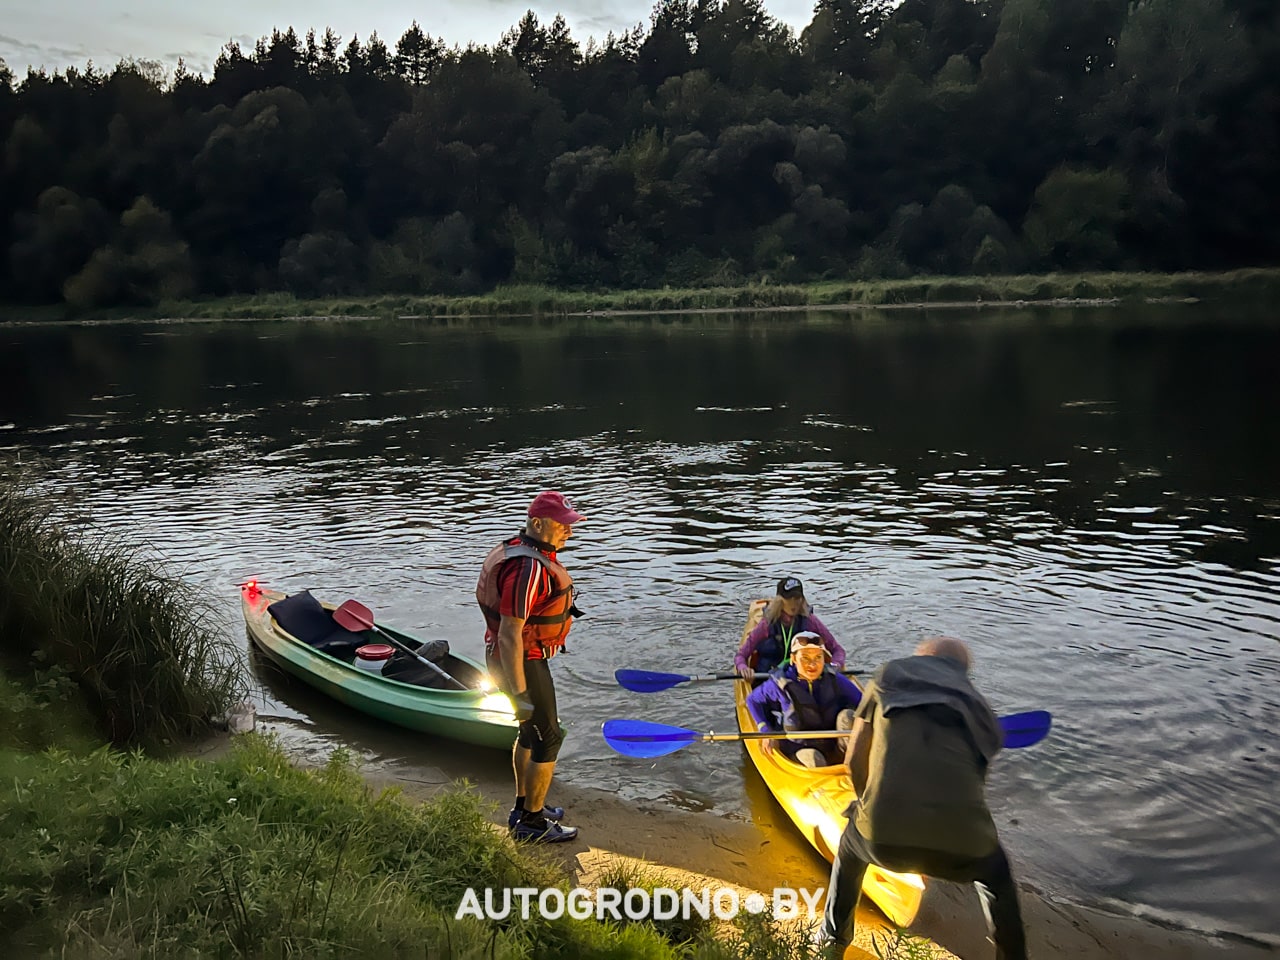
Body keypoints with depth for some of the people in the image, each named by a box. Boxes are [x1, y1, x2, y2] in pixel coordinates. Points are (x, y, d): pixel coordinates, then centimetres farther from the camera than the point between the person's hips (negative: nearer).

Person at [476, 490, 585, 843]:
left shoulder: (532, 553, 4)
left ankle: (523, 807, 37)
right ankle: (532, 824, 15)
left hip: (525, 656, 10)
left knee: (530, 732, 21)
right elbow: (509, 634, -30)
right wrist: (519, 695, -28)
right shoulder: (527, 569, -28)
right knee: (547, 738, 1)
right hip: (522, 663, -10)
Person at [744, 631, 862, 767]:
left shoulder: (835, 681, -4)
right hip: (799, 748, -3)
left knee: (847, 715, -22)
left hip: (833, 749, 3)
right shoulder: (781, 684, -9)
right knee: (813, 759, -36)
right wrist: (765, 730, -4)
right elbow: (753, 700, 6)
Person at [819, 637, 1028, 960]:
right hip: (964, 846, 2)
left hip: (882, 838, -1)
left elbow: (854, 758, 17)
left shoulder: (890, 675, 17)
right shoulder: (979, 708, 24)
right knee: (995, 874, 39)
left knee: (851, 846, 37)